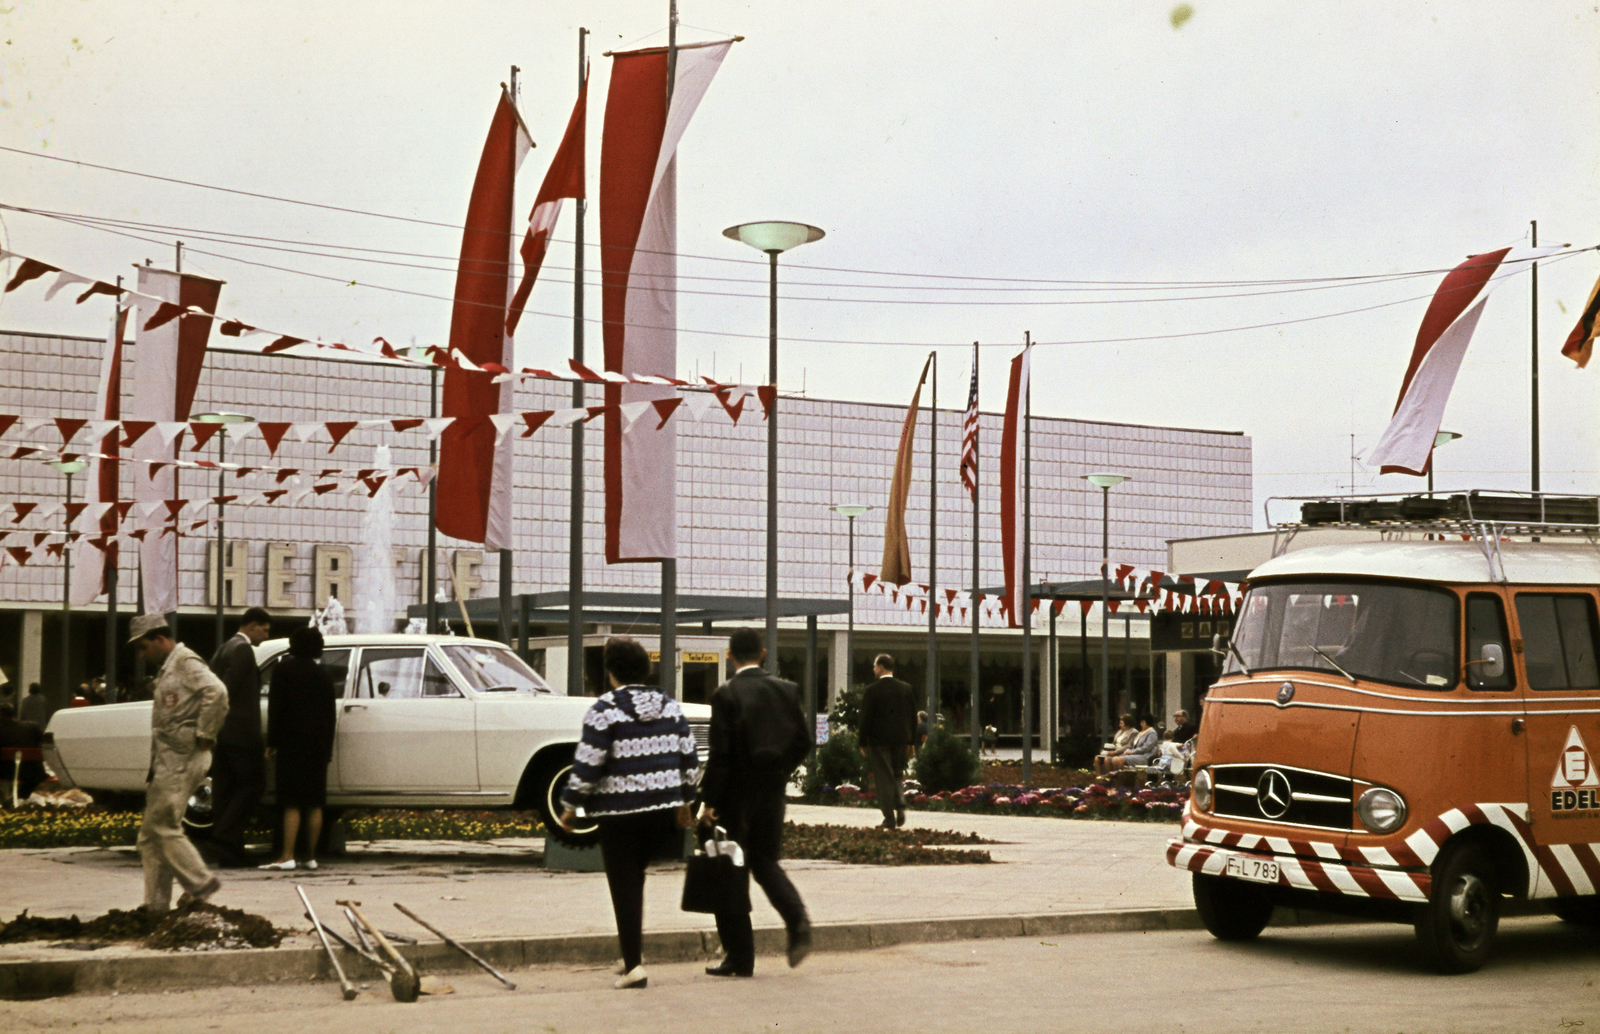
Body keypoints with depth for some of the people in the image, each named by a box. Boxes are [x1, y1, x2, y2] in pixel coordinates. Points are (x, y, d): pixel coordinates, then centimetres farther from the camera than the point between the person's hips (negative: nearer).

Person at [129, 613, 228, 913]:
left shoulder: (186, 662, -10)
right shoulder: (167, 669, 21)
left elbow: (216, 692, -25)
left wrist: (205, 736, -21)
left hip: (181, 761, -10)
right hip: (166, 761, 10)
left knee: (163, 827, -10)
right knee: (151, 833, 8)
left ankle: (200, 882, -1)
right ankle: (155, 904, 10)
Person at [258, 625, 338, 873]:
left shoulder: (284, 669, -3)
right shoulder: (322, 674, 12)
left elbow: (276, 707, -7)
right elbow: (331, 713, 12)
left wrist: (272, 742, -4)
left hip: (292, 741, -5)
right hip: (318, 744, 5)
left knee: (292, 802, -8)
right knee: (314, 802, 6)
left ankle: (287, 856, -13)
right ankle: (310, 857, 6)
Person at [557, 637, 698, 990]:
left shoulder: (605, 710, -9)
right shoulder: (670, 707, 8)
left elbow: (587, 766, -12)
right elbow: (689, 760, 10)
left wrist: (570, 806, -1)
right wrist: (684, 802, 21)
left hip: (618, 812, -5)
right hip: (663, 810, 5)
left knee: (625, 886, 1)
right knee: (635, 875, 20)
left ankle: (633, 964, 1)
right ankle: (633, 953, 20)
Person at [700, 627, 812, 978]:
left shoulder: (726, 695, -14)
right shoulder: (787, 690, 1)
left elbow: (720, 754, -17)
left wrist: (708, 801, -12)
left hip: (736, 794, -5)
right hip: (773, 792, 5)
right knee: (764, 860, 21)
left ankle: (739, 956, 7)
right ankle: (796, 917, -4)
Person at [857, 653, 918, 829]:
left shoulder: (872, 691, -10)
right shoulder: (906, 689, 4)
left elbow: (866, 718, -9)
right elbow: (913, 716, 8)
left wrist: (863, 743, -1)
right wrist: (911, 741, 15)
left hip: (879, 740, -4)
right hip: (901, 740, 4)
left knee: (884, 778, 1)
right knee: (895, 775, 19)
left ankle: (889, 819, -1)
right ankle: (900, 806, -2)